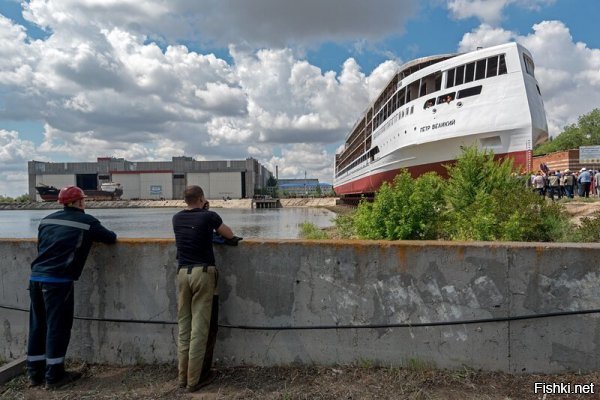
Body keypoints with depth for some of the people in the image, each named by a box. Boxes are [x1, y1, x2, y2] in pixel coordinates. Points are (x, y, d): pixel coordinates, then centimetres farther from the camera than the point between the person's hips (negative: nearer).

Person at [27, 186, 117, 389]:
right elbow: (111, 238, 5)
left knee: (38, 325, 15)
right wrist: (110, 235, 27)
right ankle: (54, 376, 11)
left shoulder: (47, 220, 15)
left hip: (36, 277, 7)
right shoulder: (86, 221, -2)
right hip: (59, 280, -7)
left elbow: (41, 246, 23)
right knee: (57, 327, 3)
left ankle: (35, 373, 26)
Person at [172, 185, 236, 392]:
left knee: (184, 326, 12)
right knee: (200, 328, 1)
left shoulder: (177, 218, 9)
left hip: (182, 273, 5)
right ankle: (194, 379, 7)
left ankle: (183, 376, 20)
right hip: (203, 273, -5)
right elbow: (230, 235, 9)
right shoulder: (209, 217, -4)